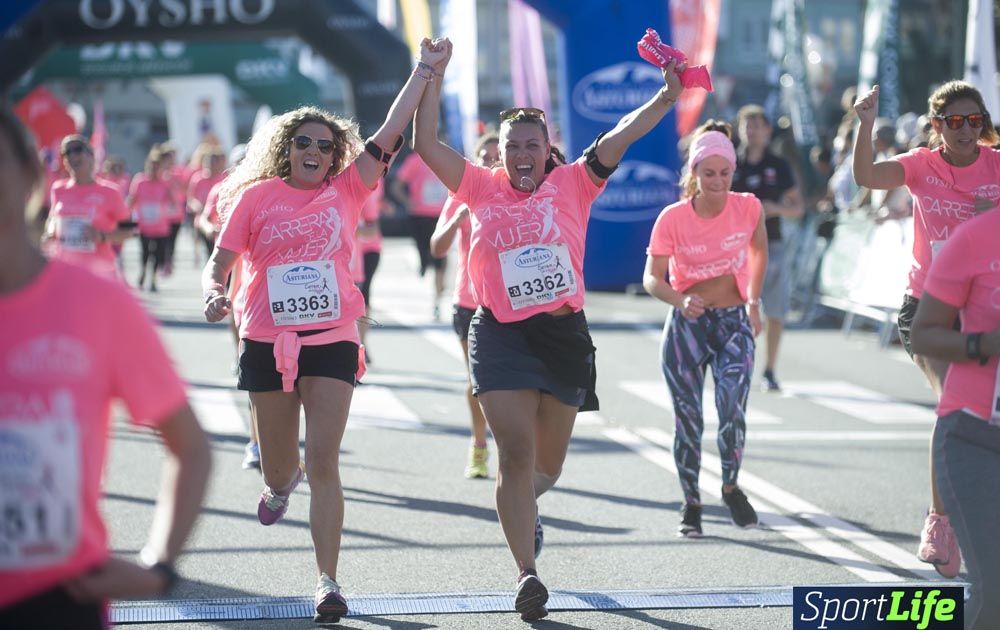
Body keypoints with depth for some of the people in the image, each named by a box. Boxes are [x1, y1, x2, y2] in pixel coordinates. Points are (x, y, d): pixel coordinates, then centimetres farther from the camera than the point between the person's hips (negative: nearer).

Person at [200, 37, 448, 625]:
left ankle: (328, 581, -10)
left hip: (333, 341, -1)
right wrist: (214, 294, -19)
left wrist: (426, 70, -6)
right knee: (279, 469, 14)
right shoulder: (255, 197, 1)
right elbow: (218, 264, 3)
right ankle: (281, 482, 53)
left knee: (324, 463, -11)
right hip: (267, 343, 1)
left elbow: (388, 135, -3)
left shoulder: (347, 191, 3)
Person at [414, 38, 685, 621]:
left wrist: (665, 98, -18)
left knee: (548, 463, 14)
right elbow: (427, 144, 1)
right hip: (501, 334, -1)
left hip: (564, 333, 1)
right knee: (516, 454, -11)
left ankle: (523, 505, 49)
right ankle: (529, 575, -9)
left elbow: (616, 139, -7)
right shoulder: (483, 189, 4)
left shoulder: (571, 185, 3)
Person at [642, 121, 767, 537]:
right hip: (686, 324, 0)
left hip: (734, 321, 1)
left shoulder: (748, 208, -6)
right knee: (687, 418, 1)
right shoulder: (673, 218, -12)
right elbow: (652, 278, -12)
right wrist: (680, 301, -31)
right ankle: (691, 504, 18)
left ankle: (731, 487, 7)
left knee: (733, 408, -17)